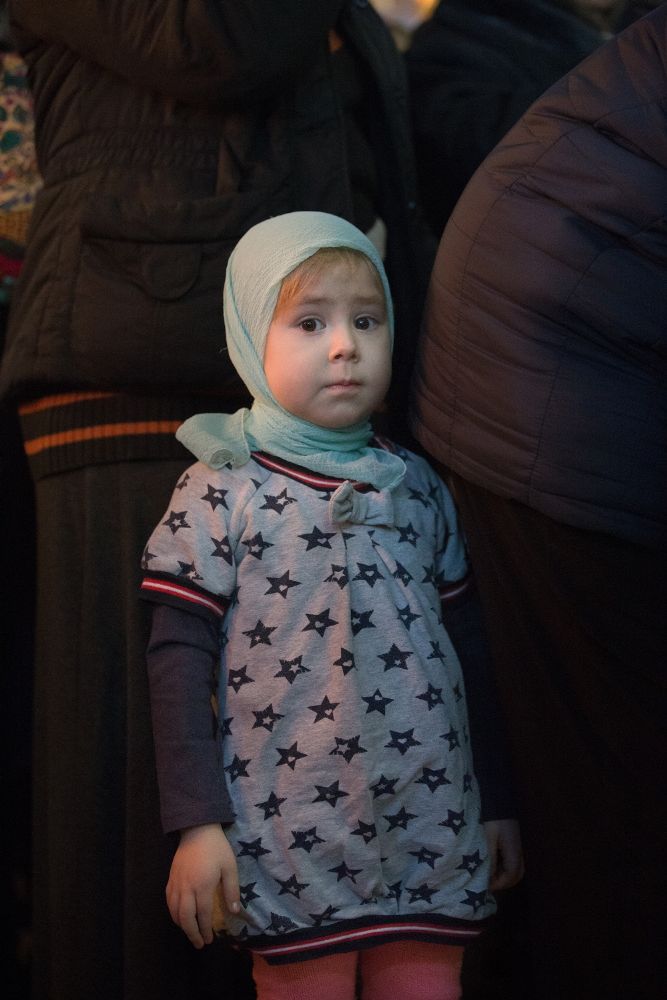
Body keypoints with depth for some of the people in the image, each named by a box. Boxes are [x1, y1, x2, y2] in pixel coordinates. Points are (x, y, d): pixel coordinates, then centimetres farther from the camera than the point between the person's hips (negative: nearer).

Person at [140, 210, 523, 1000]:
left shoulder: (417, 487, 11)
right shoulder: (220, 492, -2)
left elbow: (467, 648, 16)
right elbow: (179, 661, -4)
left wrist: (499, 802, 16)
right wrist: (197, 823, -9)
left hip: (435, 841, 4)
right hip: (293, 850, -4)